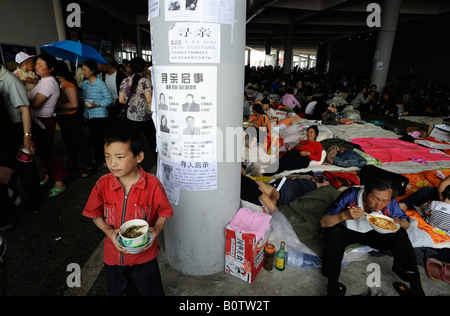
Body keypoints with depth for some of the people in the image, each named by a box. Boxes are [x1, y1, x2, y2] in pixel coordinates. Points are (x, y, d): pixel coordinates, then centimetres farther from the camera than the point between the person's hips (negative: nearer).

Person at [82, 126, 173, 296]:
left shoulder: (152, 184, -19)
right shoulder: (103, 184, -13)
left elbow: (164, 212, -6)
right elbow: (96, 215, 0)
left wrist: (156, 229, -23)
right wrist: (108, 231, -16)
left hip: (144, 255, -2)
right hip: (113, 255, 2)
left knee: (151, 291, 19)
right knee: (118, 291, 25)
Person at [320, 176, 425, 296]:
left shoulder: (390, 203, -22)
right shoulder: (350, 196, -31)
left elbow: (406, 223, -4)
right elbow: (323, 222, -30)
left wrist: (398, 223, -30)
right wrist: (344, 215, -49)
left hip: (373, 234, 3)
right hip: (348, 232, -3)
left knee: (401, 233, -20)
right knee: (334, 230, -34)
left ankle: (416, 287, -11)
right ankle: (333, 286, -27)